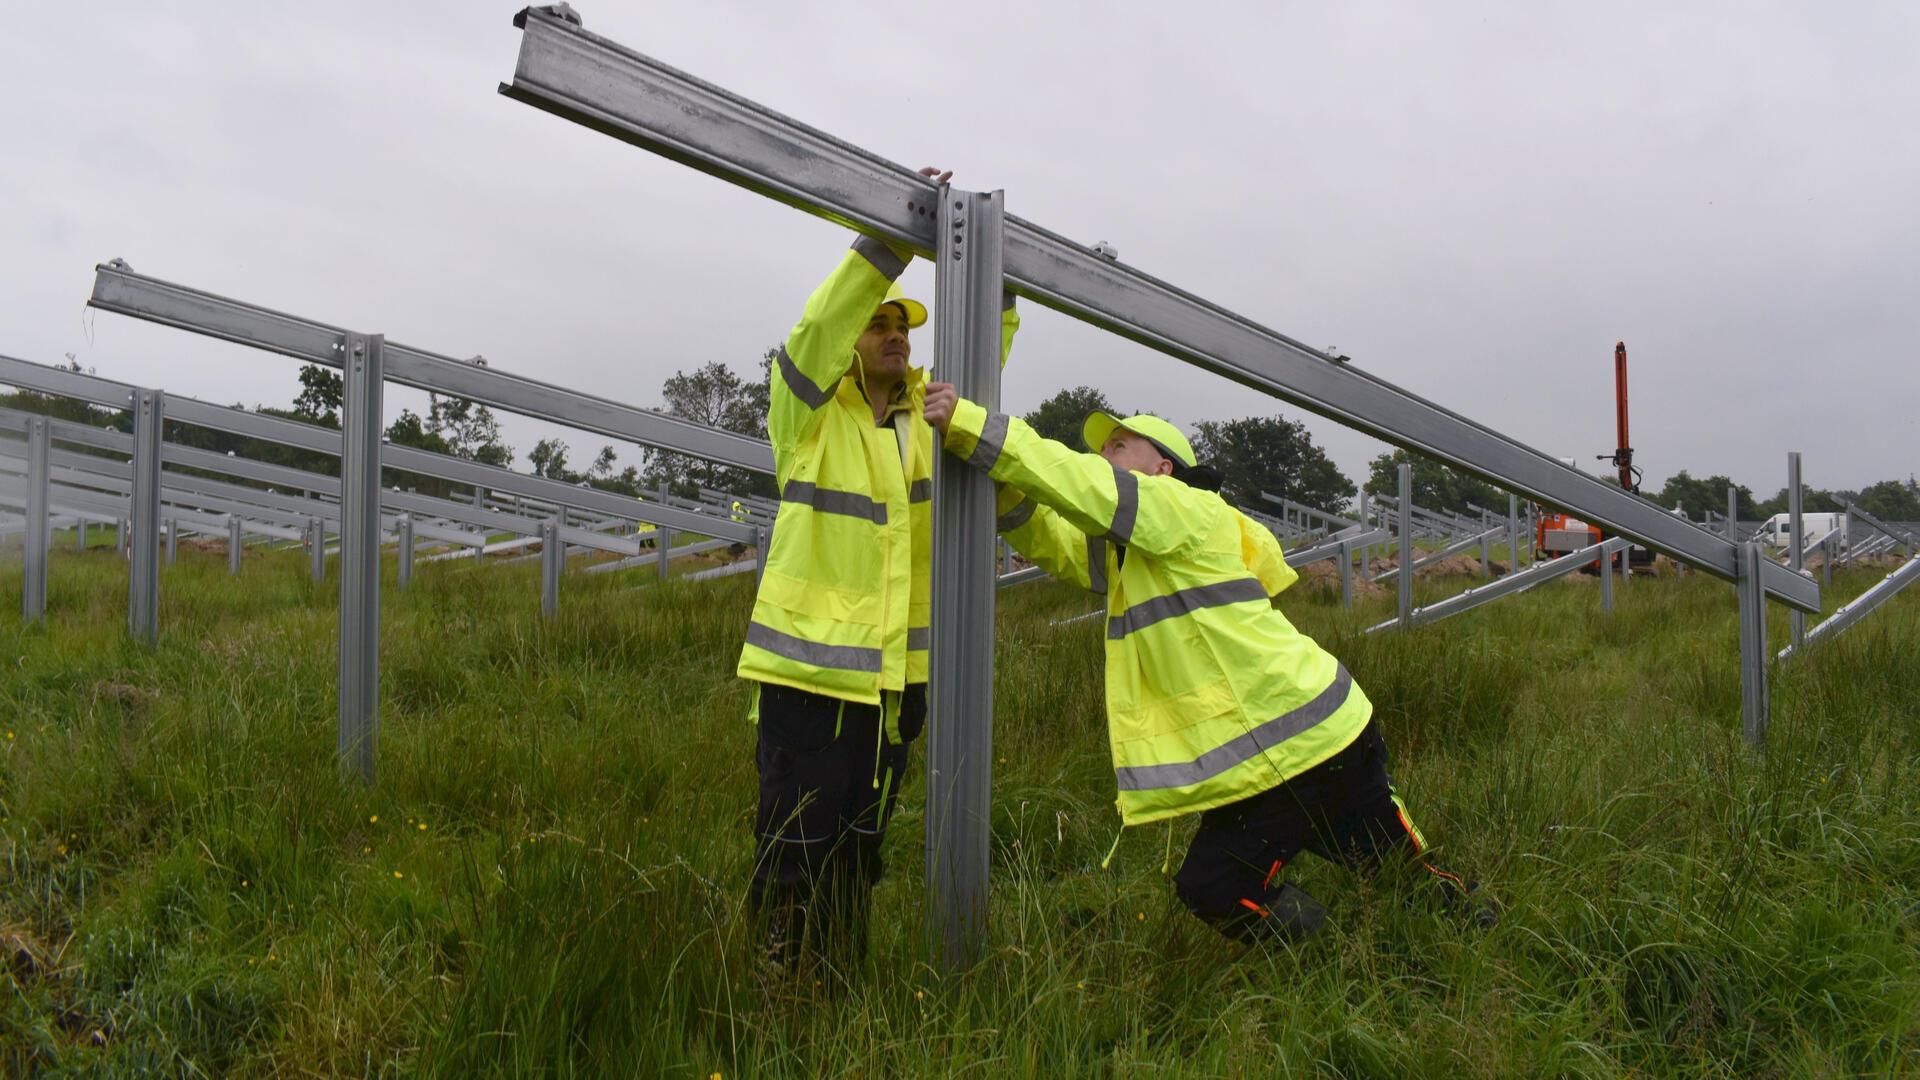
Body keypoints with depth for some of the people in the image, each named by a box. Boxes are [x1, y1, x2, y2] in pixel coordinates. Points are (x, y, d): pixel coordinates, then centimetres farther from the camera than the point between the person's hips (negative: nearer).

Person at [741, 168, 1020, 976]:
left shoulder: (927, 410, 8)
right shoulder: (810, 414, -5)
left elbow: (994, 332, 7)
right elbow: (819, 327, -23)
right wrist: (896, 234, -28)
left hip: (899, 675, 5)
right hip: (811, 673, -5)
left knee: (861, 846, 17)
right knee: (798, 853, -2)